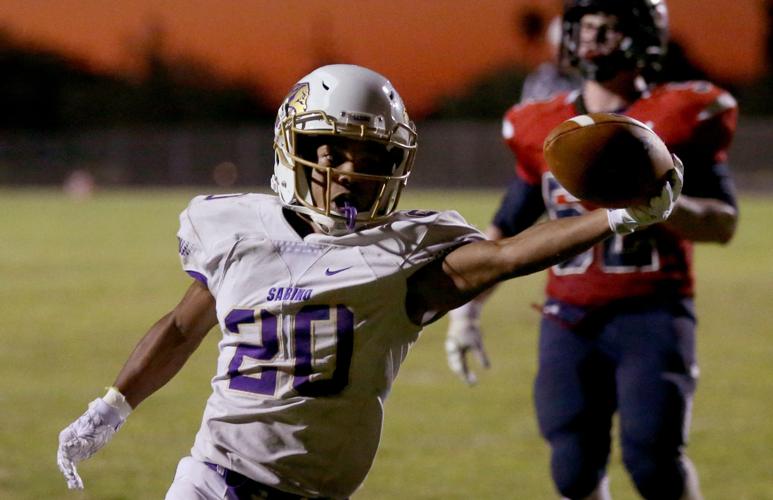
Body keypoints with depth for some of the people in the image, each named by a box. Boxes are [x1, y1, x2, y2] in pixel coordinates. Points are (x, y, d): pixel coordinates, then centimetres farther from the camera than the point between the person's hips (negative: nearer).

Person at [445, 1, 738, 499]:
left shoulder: (679, 117, -1)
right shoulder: (543, 127, 10)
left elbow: (723, 224, -3)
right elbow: (507, 228, 20)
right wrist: (466, 308, 14)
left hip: (652, 313, -3)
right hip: (571, 320, 3)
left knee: (652, 459, -14)